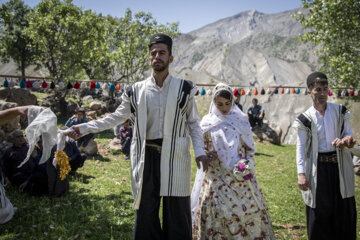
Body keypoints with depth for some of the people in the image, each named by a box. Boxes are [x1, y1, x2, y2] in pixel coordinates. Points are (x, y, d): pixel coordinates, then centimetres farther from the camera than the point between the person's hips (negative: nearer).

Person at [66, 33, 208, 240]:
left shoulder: (184, 88, 3)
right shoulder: (136, 91, 6)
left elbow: (193, 122, 6)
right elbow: (115, 118, 11)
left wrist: (199, 151, -6)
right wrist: (84, 128, 3)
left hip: (175, 156, -1)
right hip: (146, 156, 2)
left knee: (177, 211, 4)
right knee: (146, 209, 10)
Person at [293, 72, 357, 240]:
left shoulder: (340, 111, 2)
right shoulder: (305, 119, -5)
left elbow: (348, 134, 7)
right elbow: (301, 147, -6)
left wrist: (345, 141, -18)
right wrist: (301, 173, -14)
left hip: (340, 165, 2)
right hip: (318, 168, -2)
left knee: (344, 208, 9)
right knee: (319, 210, 6)